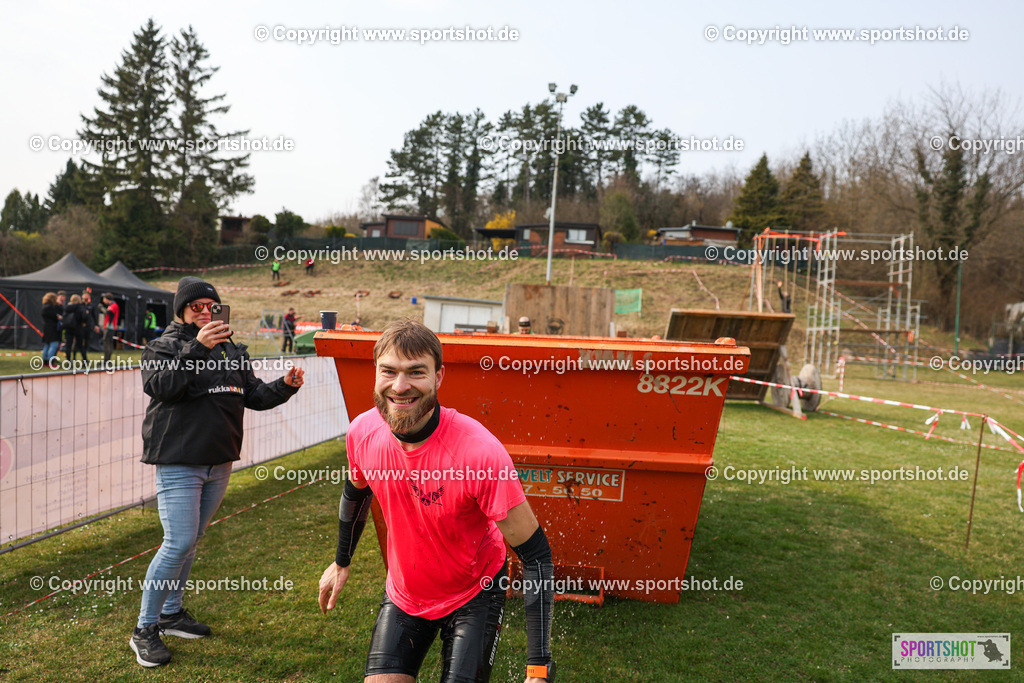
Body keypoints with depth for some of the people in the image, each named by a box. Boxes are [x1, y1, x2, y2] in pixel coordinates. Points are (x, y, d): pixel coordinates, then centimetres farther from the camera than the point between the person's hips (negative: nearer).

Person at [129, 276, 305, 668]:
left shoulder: (232, 351, 12)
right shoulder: (164, 346, -3)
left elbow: (254, 395, 13)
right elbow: (159, 386, -22)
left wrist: (284, 386, -5)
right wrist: (197, 349, -31)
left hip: (219, 465, 6)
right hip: (178, 463, -6)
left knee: (190, 541, 16)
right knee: (178, 543, -9)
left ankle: (171, 613, 32)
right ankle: (144, 630, 7)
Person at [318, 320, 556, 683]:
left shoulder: (480, 452, -34)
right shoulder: (362, 432, -18)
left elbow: (535, 554, -26)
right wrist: (341, 562, 21)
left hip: (474, 595, -4)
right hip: (403, 592, 4)